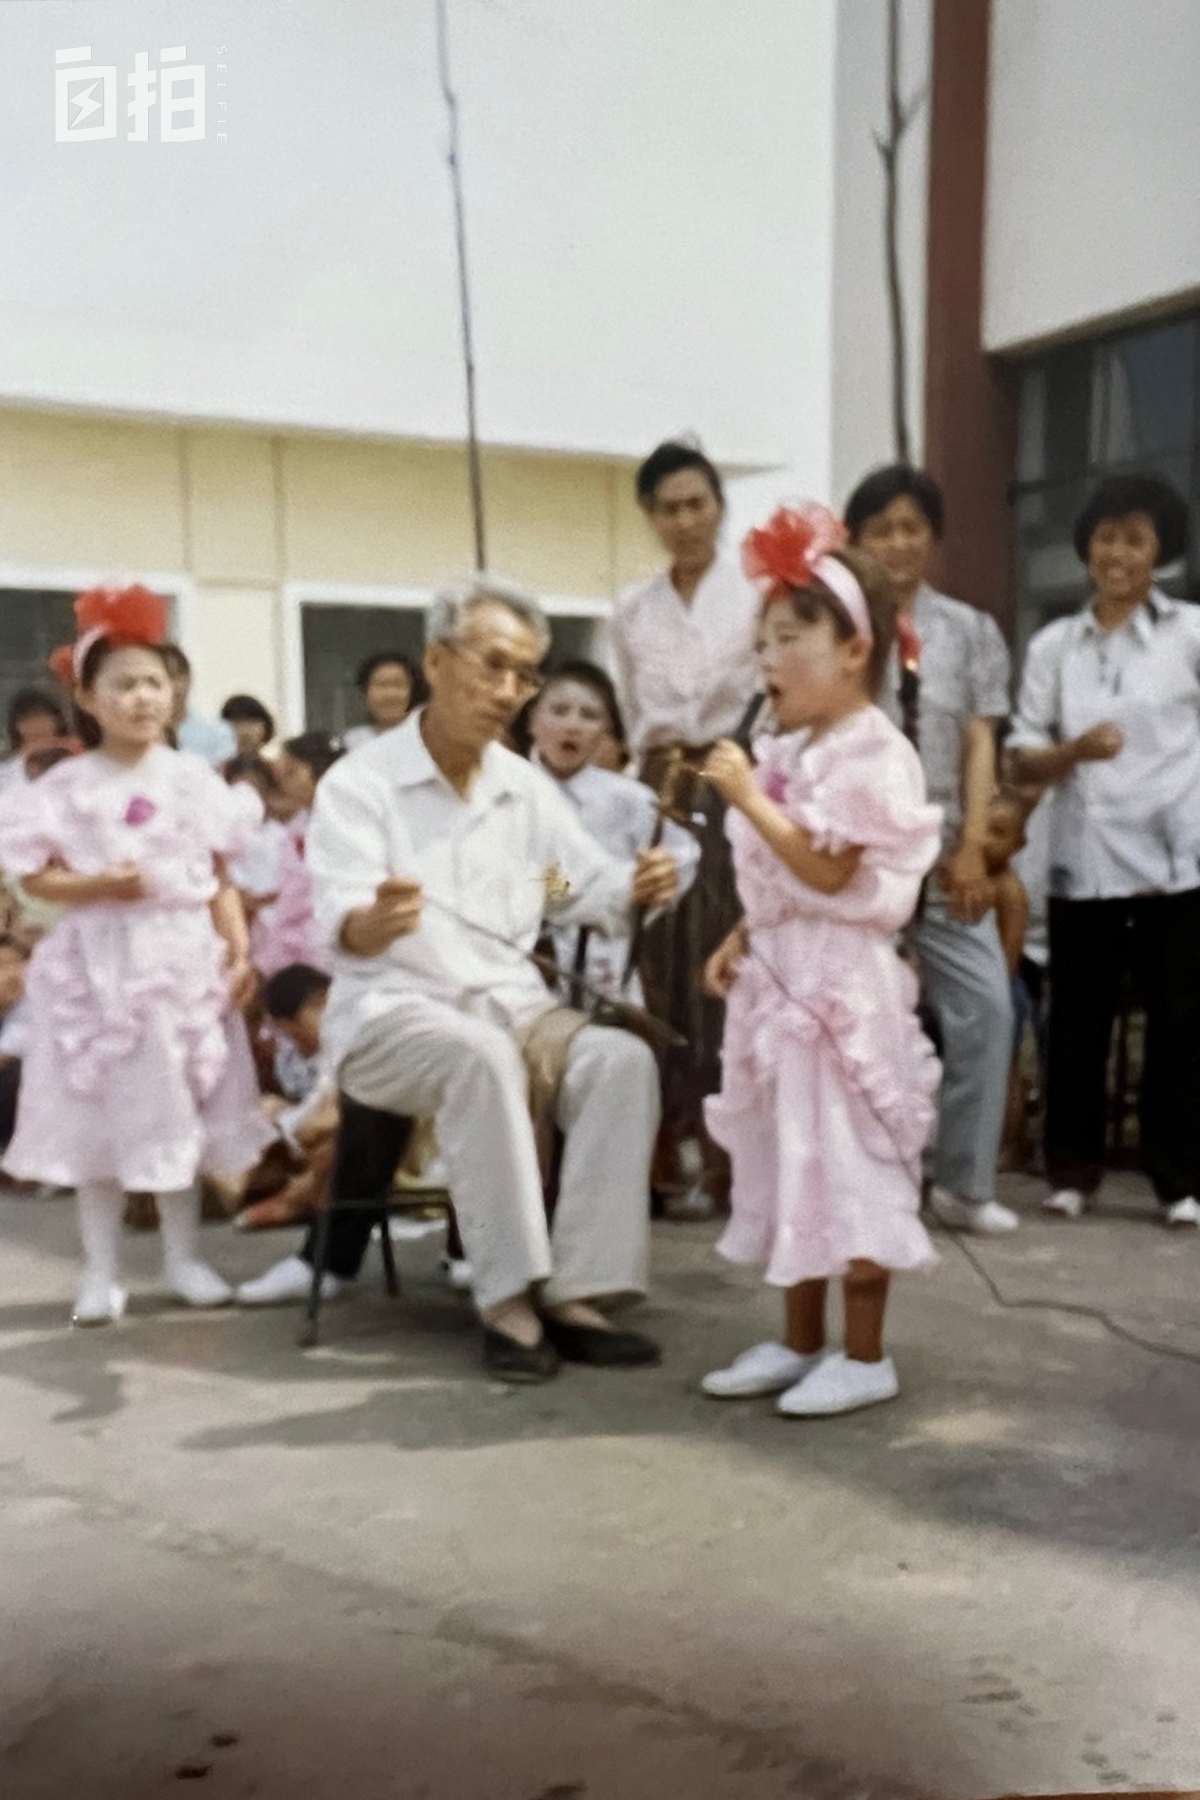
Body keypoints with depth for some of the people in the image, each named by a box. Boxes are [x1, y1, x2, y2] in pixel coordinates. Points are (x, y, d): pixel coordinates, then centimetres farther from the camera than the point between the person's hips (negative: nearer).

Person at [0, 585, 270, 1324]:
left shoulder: (193, 778, 2)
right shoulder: (66, 786, -3)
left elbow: (220, 880, 4)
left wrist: (240, 952, -4)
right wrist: (100, 885, -19)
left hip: (183, 958, 2)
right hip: (99, 964, -1)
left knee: (180, 1110, 10)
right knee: (99, 1115, 4)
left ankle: (183, 1257, 23)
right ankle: (102, 1270, 15)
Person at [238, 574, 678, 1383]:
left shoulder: (528, 787, 13)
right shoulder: (360, 784, -5)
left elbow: (591, 888, 9)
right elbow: (346, 930, -17)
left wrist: (639, 886, -15)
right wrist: (379, 918, -42)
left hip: (515, 1007, 5)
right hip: (391, 1013, -5)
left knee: (624, 1059, -23)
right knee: (482, 1058, -37)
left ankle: (575, 1291, -23)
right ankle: (511, 1299, -30)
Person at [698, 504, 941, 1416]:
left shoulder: (871, 752, -14)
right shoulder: (793, 752, 14)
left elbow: (825, 870, -22)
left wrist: (748, 797, -19)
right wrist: (741, 940, 8)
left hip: (840, 980, -9)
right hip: (784, 974, 10)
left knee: (847, 1162, -3)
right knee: (792, 1161, 14)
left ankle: (866, 1354, 9)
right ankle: (801, 1340, 25)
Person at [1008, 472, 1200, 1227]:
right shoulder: (1053, 644, 9)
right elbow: (1022, 757, 6)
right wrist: (1074, 751, -13)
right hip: (1083, 861, 2)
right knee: (1077, 1021, 6)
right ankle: (1074, 1170, 18)